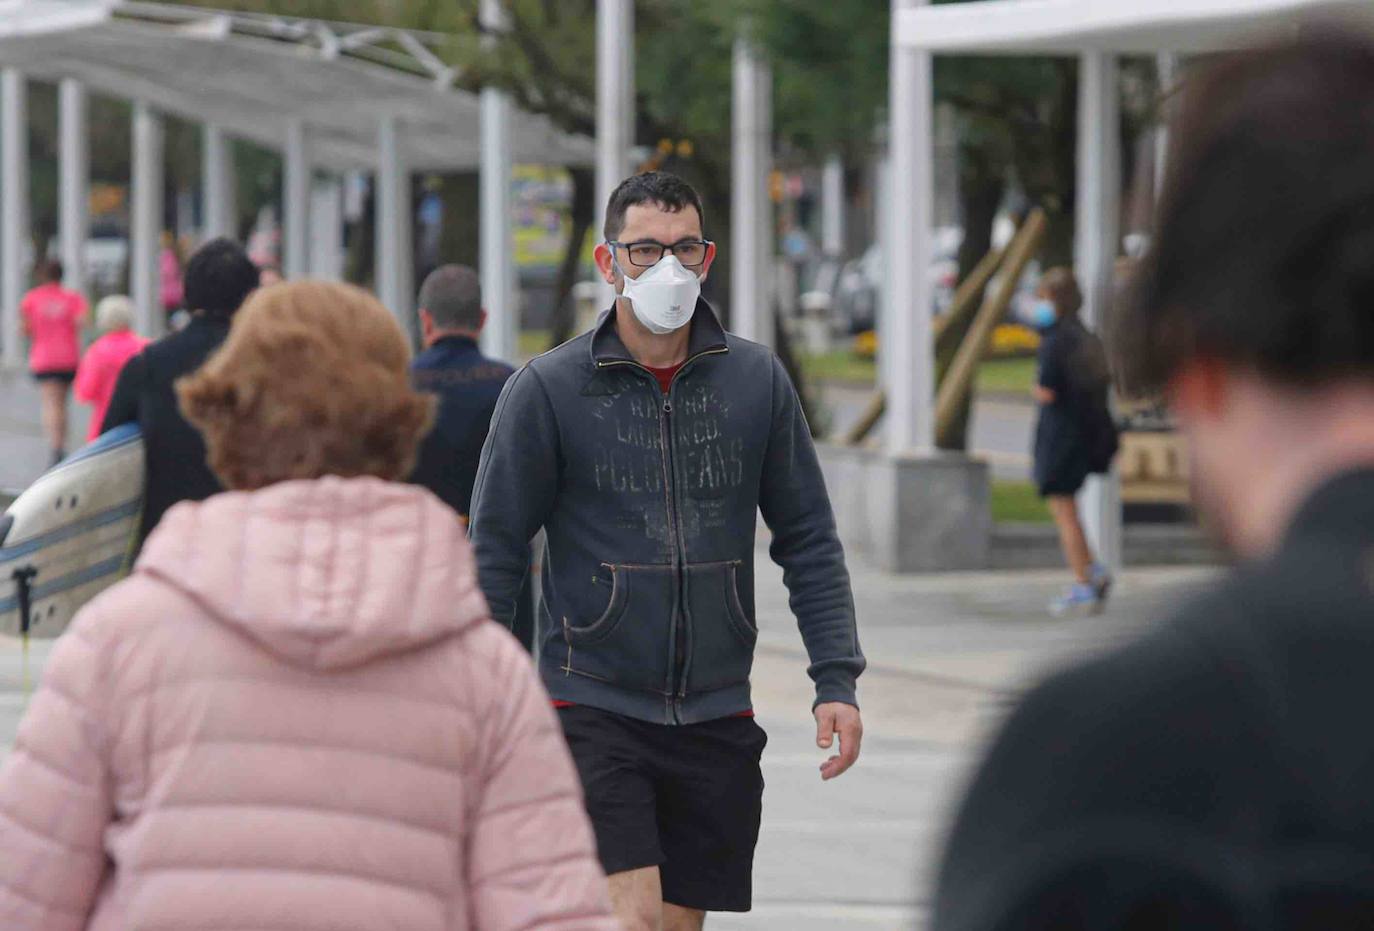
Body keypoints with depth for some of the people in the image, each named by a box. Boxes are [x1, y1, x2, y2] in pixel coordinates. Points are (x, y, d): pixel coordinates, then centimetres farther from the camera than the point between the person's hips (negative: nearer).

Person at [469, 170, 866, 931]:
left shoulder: (756, 381, 4)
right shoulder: (548, 389, -4)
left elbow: (808, 540, 9)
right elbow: (494, 551, -1)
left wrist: (837, 680, 1)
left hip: (716, 718, 3)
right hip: (592, 707, -3)